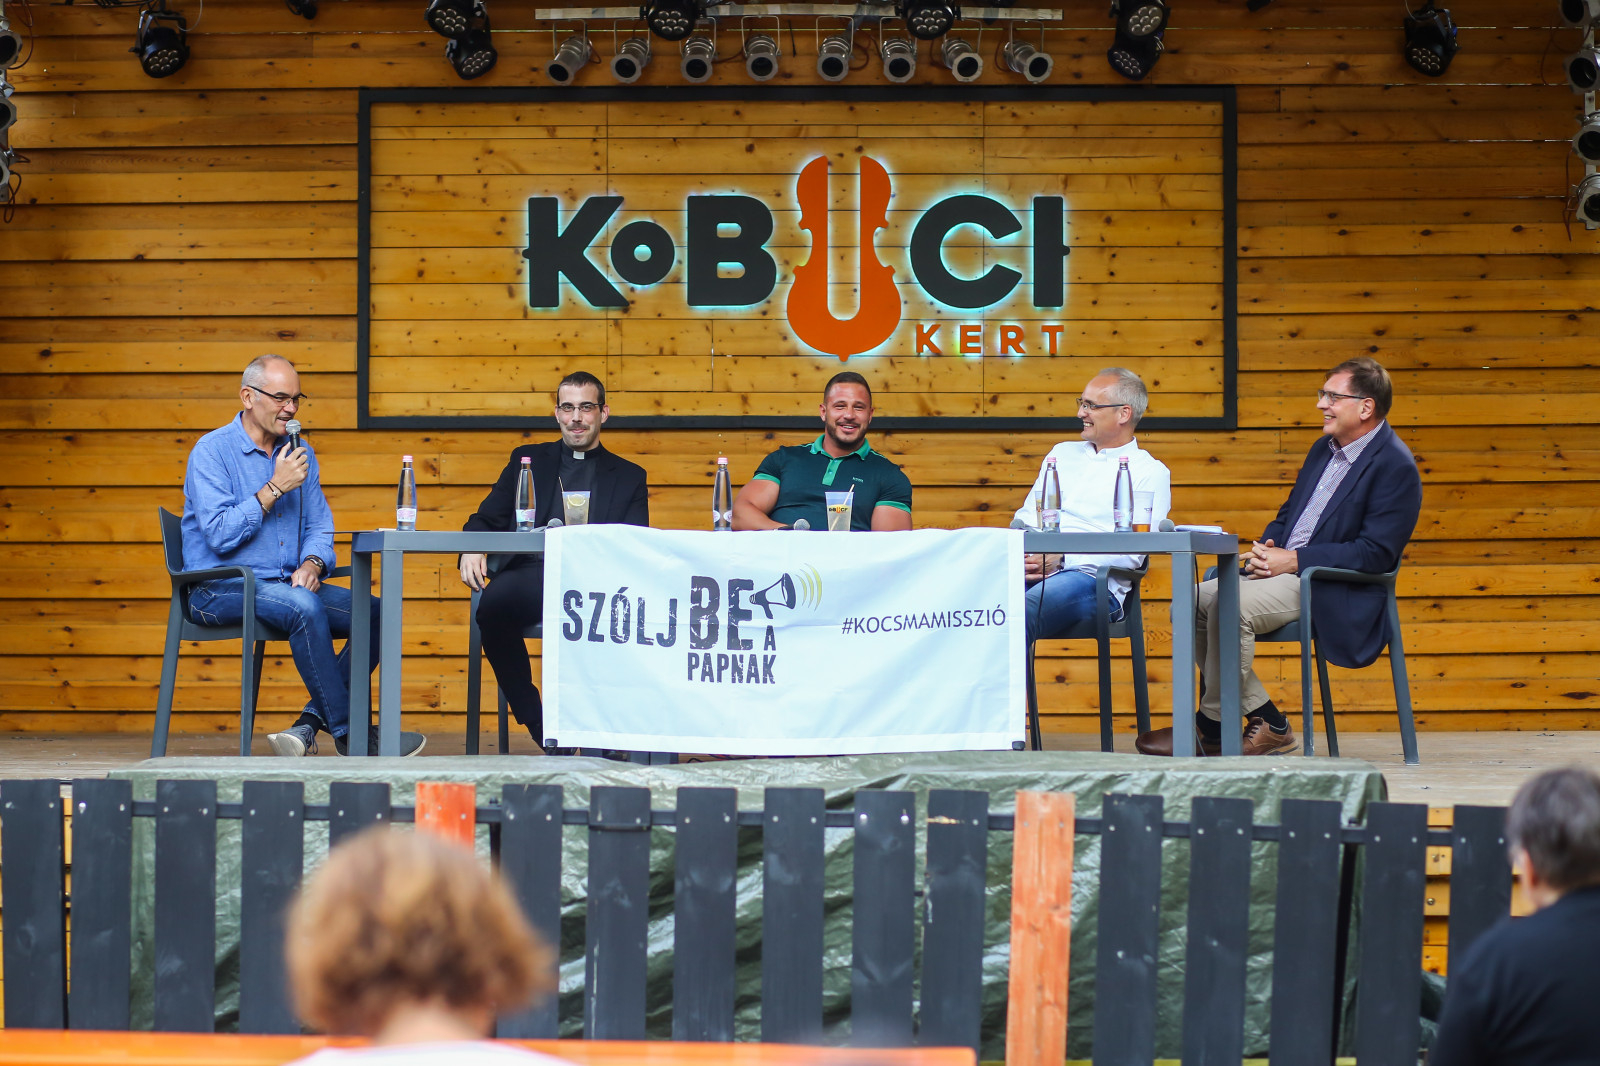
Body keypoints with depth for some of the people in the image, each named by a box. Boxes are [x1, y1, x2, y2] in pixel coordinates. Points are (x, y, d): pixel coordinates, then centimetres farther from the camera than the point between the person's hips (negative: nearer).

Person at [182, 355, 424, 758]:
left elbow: (320, 527, 13)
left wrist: (312, 563, -10)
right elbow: (221, 535, -17)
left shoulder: (301, 454, 14)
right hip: (221, 589, -7)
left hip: (287, 585, 7)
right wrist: (275, 488, -15)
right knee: (304, 606, -35)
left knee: (374, 613, -14)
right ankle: (349, 733, -27)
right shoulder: (212, 451, -6)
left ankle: (309, 725, -19)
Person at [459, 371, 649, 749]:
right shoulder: (528, 460, 26)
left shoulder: (629, 477, 23)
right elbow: (486, 519, 18)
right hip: (532, 574, 1)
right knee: (494, 602, -36)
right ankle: (536, 721, -18)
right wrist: (473, 550, -8)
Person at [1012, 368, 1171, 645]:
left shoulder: (1150, 473, 9)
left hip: (1092, 579, -5)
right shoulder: (1063, 453, 29)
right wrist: (1021, 554, -1)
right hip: (1033, 569, 5)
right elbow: (1026, 518, 24)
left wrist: (1063, 559, -14)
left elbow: (1132, 554, -4)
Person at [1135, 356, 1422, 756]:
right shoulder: (1325, 449, 17)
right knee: (1194, 601, -5)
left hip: (1333, 591, -10)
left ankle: (1211, 728, -13)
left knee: (1231, 607, -29)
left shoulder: (1396, 467, -12)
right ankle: (1268, 724, -5)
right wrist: (1265, 550, 0)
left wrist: (1293, 560, -19)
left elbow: (1376, 554, -19)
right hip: (1284, 571, 10)